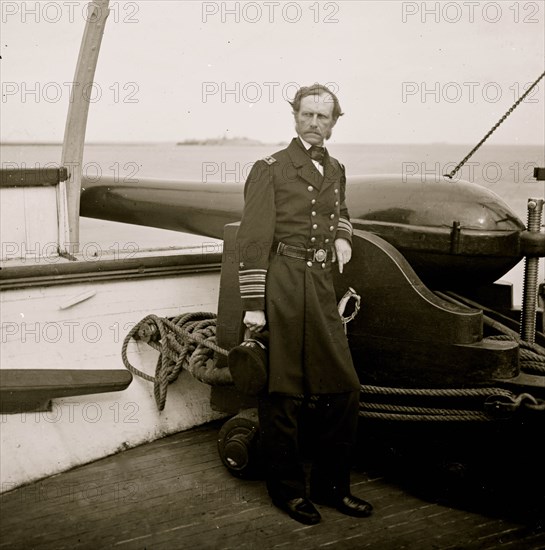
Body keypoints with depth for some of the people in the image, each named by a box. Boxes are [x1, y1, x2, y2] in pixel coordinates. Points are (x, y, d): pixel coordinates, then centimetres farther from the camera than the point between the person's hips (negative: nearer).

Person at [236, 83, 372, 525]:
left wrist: (343, 236, 14)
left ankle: (332, 485, 23)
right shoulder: (270, 170, -3)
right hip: (280, 290, -6)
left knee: (344, 388, 7)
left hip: (322, 290, 6)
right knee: (283, 393, 2)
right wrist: (253, 305, -12)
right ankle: (288, 489, 19)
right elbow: (253, 240, -7)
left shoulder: (335, 171, 15)